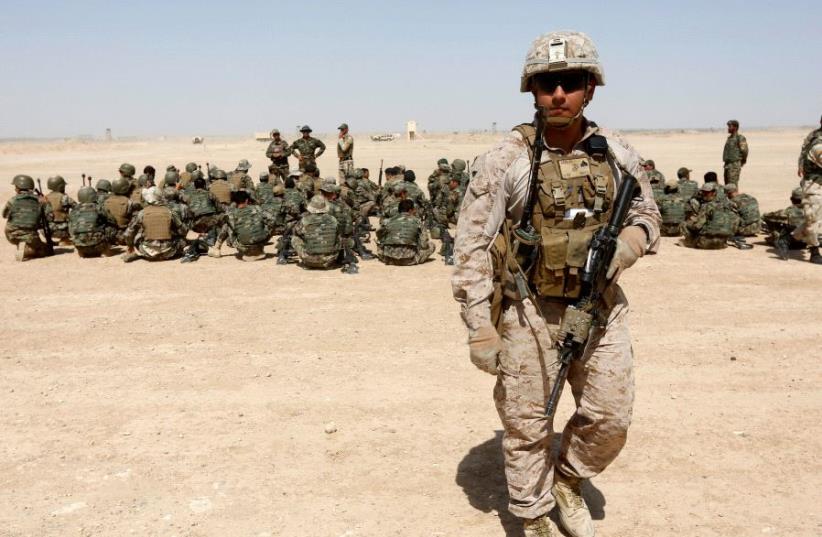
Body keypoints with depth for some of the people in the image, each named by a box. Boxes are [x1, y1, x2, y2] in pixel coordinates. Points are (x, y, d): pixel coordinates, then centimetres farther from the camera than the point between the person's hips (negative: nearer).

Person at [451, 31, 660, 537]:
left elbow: (646, 217, 14)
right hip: (530, 311, -3)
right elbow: (472, 247, -9)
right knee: (528, 425, 8)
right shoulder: (504, 161, -11)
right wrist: (480, 329, -11)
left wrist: (620, 250, -9)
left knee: (611, 419, 9)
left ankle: (569, 481, 39)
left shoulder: (618, 154, 0)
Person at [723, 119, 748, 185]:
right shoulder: (729, 138, 16)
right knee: (727, 184, 11)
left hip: (734, 165, -9)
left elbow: (744, 151, -14)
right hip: (727, 164, 9)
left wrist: (742, 161, -2)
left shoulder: (740, 138, -11)